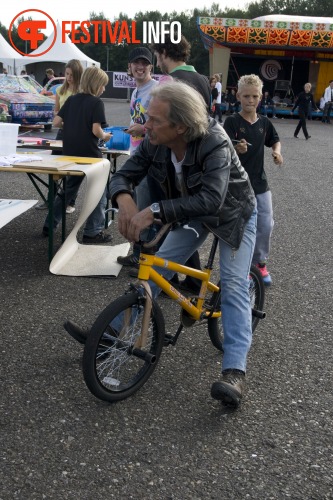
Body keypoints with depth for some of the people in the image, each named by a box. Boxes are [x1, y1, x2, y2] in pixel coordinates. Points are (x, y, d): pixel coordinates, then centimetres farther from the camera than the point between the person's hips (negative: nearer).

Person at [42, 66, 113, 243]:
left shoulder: (71, 99, 7)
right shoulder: (96, 102, -10)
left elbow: (56, 122, 4)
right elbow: (96, 130, -18)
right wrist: (105, 136, 2)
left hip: (69, 153, 6)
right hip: (89, 153, -6)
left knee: (68, 188, 21)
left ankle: (49, 224, 23)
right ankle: (92, 232, 5)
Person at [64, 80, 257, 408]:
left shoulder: (215, 143, -38)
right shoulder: (154, 144, -20)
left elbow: (211, 199, -48)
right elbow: (123, 175, -17)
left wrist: (154, 212, -54)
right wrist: (124, 199, -42)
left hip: (232, 213, -5)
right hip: (191, 214, 5)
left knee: (233, 285, -17)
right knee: (155, 269, 0)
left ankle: (234, 372, -22)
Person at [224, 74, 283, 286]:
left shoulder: (264, 122, 4)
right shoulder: (232, 122, -10)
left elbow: (275, 140, 21)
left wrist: (277, 151, 0)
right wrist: (237, 149, -37)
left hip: (259, 182, 4)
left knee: (266, 225, 5)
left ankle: (260, 262, 26)